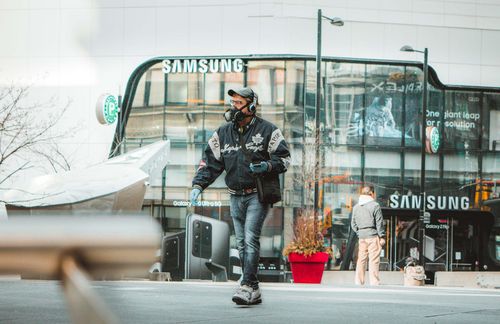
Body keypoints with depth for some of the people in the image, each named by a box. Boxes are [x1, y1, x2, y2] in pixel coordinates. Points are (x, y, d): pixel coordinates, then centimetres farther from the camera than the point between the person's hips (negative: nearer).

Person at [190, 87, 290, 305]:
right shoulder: (223, 133, 10)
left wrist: (266, 166, -21)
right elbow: (210, 162, 9)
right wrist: (198, 185, -4)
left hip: (258, 195, -5)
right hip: (236, 197, 5)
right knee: (242, 244, 5)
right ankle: (254, 291, 9)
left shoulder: (267, 130, -3)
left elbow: (284, 158, -2)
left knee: (250, 240, -16)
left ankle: (247, 286, -19)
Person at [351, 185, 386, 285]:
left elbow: (353, 223, 12)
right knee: (374, 260, -4)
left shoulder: (356, 207, 10)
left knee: (361, 260, 9)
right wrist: (382, 236, -3)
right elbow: (379, 223, -8)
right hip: (373, 236, -5)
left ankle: (358, 282, 11)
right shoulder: (375, 205, -8)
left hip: (361, 237, 5)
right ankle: (374, 283, -5)